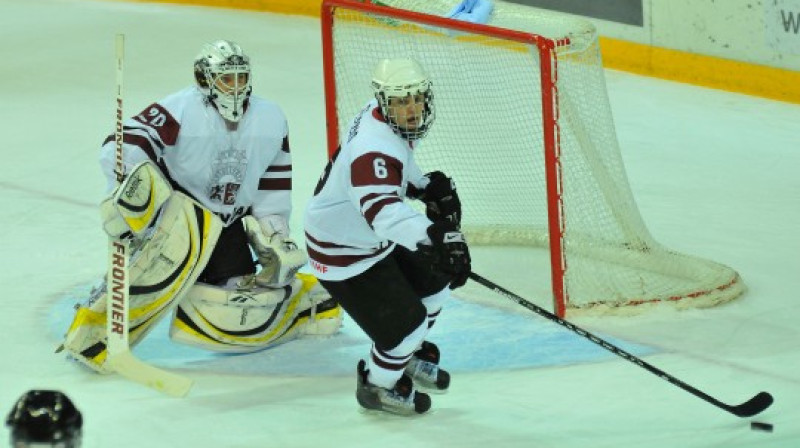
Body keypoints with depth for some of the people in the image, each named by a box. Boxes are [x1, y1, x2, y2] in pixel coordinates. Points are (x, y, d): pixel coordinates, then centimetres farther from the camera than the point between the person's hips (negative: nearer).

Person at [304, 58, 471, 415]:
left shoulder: (388, 120, -7)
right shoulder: (375, 149, -38)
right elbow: (383, 211, -55)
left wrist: (429, 187, 7)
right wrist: (434, 235, -69)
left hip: (373, 236, 10)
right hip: (343, 253, -10)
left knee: (434, 281, 20)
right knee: (406, 321, -7)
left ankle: (408, 355, 46)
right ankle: (378, 387, 23)